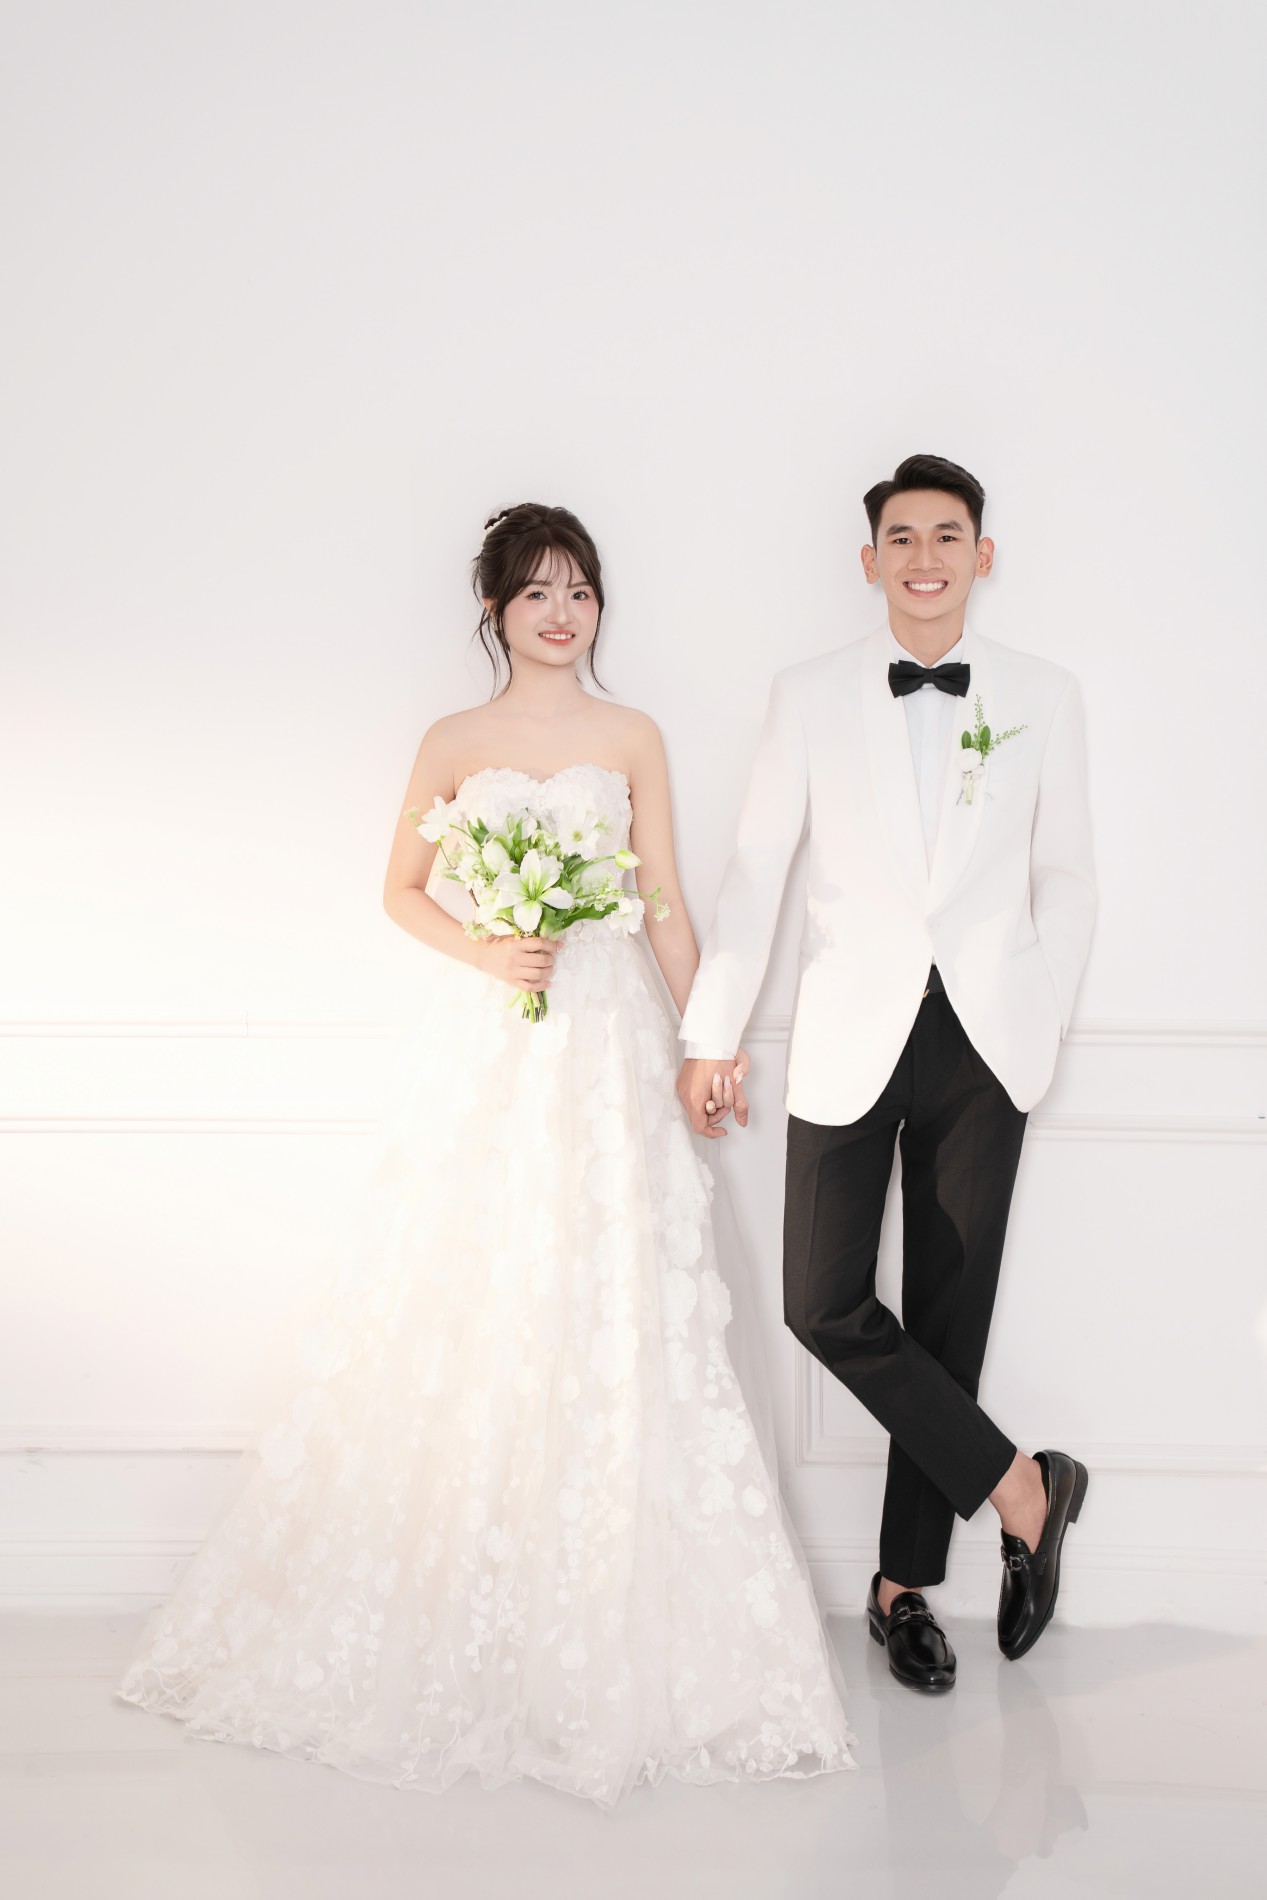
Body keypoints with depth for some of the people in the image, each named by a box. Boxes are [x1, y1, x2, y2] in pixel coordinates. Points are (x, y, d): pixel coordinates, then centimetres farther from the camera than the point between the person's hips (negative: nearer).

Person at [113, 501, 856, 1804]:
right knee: (458, 1310, 1)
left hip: (605, 1052, 0)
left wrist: (704, 1043, 2)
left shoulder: (633, 739, 7)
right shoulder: (454, 743, 7)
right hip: (479, 1054, 0)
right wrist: (479, 951, -9)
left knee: (606, 1317, -1)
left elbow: (666, 904, 6)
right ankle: (446, 1618, 16)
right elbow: (401, 888, 10)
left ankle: (614, 1637, 10)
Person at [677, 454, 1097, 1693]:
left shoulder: (1044, 698, 5)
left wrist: (1037, 1035, 1)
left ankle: (904, 1582, 22)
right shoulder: (810, 696, 3)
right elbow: (754, 872, 2)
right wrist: (712, 1037, 0)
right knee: (824, 1307, -9)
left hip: (983, 1047, 1)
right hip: (850, 1041, 0)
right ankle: (1022, 1488, 10)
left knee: (949, 1318, 7)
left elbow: (1065, 882, 8)